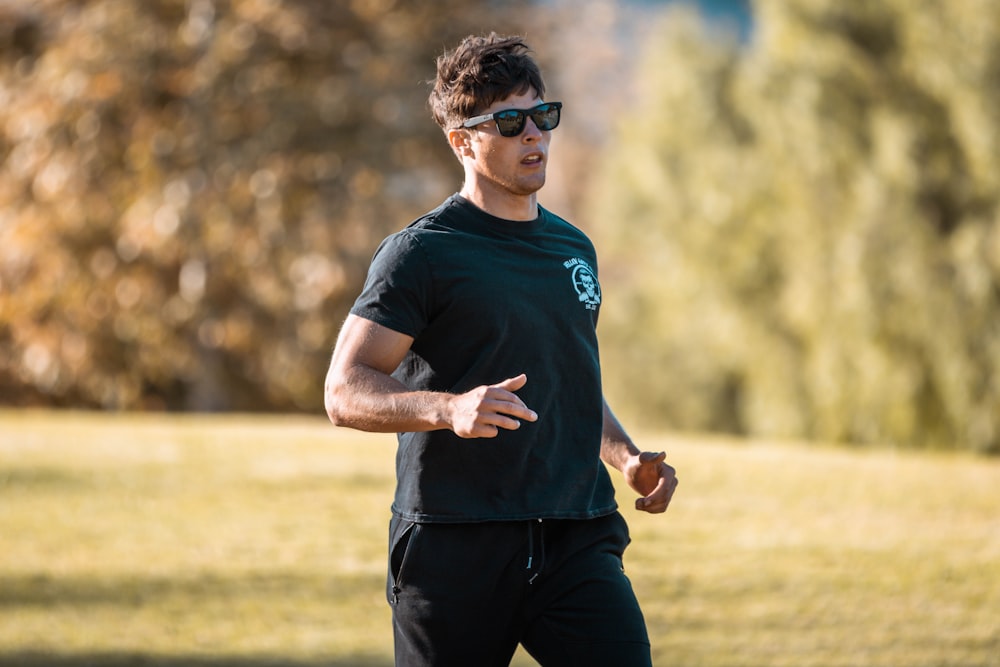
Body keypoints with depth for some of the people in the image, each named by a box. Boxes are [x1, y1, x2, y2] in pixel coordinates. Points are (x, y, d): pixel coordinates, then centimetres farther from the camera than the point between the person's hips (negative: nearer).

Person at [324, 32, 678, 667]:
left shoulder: (574, 249, 18)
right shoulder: (422, 253, -3)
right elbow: (346, 392, -10)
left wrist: (626, 456, 13)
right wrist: (450, 408, -26)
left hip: (576, 542, 5)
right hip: (455, 549, -5)